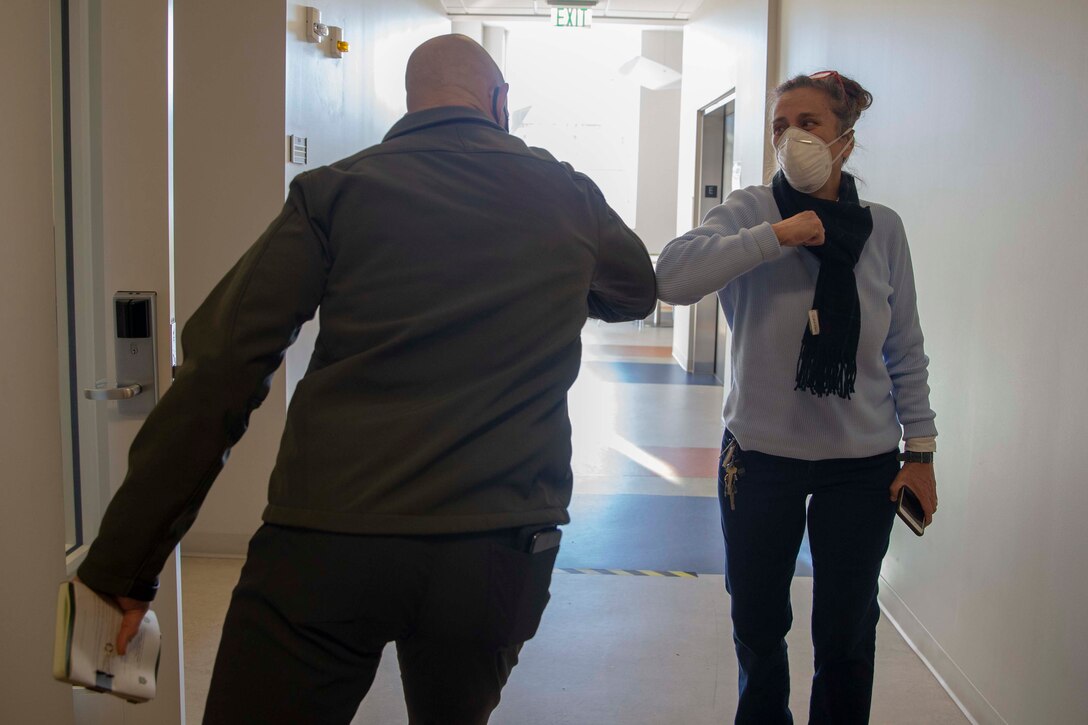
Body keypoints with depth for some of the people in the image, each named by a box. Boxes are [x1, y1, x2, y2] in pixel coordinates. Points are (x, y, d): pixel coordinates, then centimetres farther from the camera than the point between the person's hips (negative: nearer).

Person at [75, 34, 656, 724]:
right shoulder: (569, 195, 10)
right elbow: (638, 291, 31)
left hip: (329, 541, -3)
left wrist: (120, 567, -2)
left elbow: (219, 375, -4)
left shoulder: (336, 190, 3)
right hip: (501, 549, 4)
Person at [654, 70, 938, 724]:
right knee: (759, 628, 16)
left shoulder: (883, 228, -1)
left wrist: (921, 450, 2)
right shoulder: (750, 213, -8)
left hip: (862, 462, 1)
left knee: (846, 637, 12)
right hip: (761, 455, -1)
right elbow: (674, 276, -27)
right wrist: (776, 236, -28)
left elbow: (906, 352, 4)